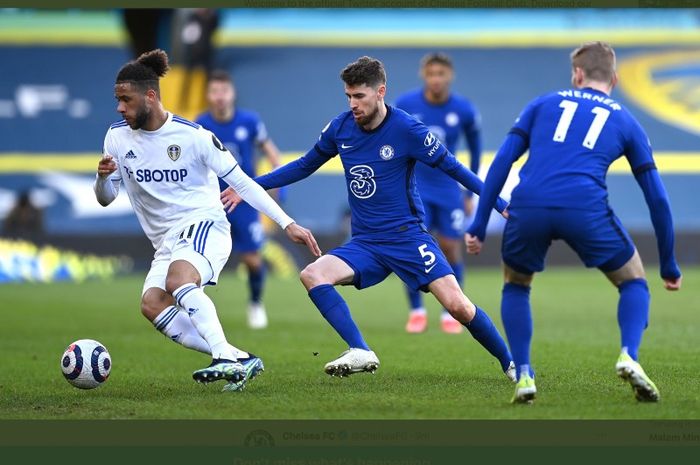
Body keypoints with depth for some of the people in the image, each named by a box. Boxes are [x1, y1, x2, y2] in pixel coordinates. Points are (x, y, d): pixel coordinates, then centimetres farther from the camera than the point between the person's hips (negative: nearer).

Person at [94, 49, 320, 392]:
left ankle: (226, 359, -44)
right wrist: (103, 177, -12)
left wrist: (287, 223, -7)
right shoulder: (117, 136, 4)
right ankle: (240, 360, -23)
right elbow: (105, 198, 12)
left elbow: (242, 183, -4)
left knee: (178, 279, -36)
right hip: (166, 243, 5)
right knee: (151, 305, -23)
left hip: (205, 226, -5)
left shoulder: (193, 135, -9)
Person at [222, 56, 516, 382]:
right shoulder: (341, 127, 1)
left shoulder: (406, 129, -12)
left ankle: (510, 364, 1)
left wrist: (501, 204, -12)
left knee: (456, 304, -18)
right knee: (312, 275, -21)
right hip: (365, 243, 5)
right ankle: (360, 353, -27)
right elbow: (305, 166, 17)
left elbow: (452, 167, -6)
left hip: (407, 236, -4)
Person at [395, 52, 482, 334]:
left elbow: (475, 149, 6)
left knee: (451, 250, 0)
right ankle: (416, 310, 6)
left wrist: (470, 194, 9)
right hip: (414, 188, -1)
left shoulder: (464, 111, -9)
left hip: (448, 189, 1)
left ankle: (450, 313, 16)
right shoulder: (405, 105, -10)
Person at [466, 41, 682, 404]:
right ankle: (629, 357, -4)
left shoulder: (543, 104, 26)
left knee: (515, 286, 28)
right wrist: (669, 266, 30)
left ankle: (523, 375, 12)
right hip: (585, 207, -1)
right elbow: (657, 198, 22)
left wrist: (479, 226, 16)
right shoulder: (625, 121, 24)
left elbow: (502, 162, 15)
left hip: (528, 206, 1)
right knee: (633, 282, 22)